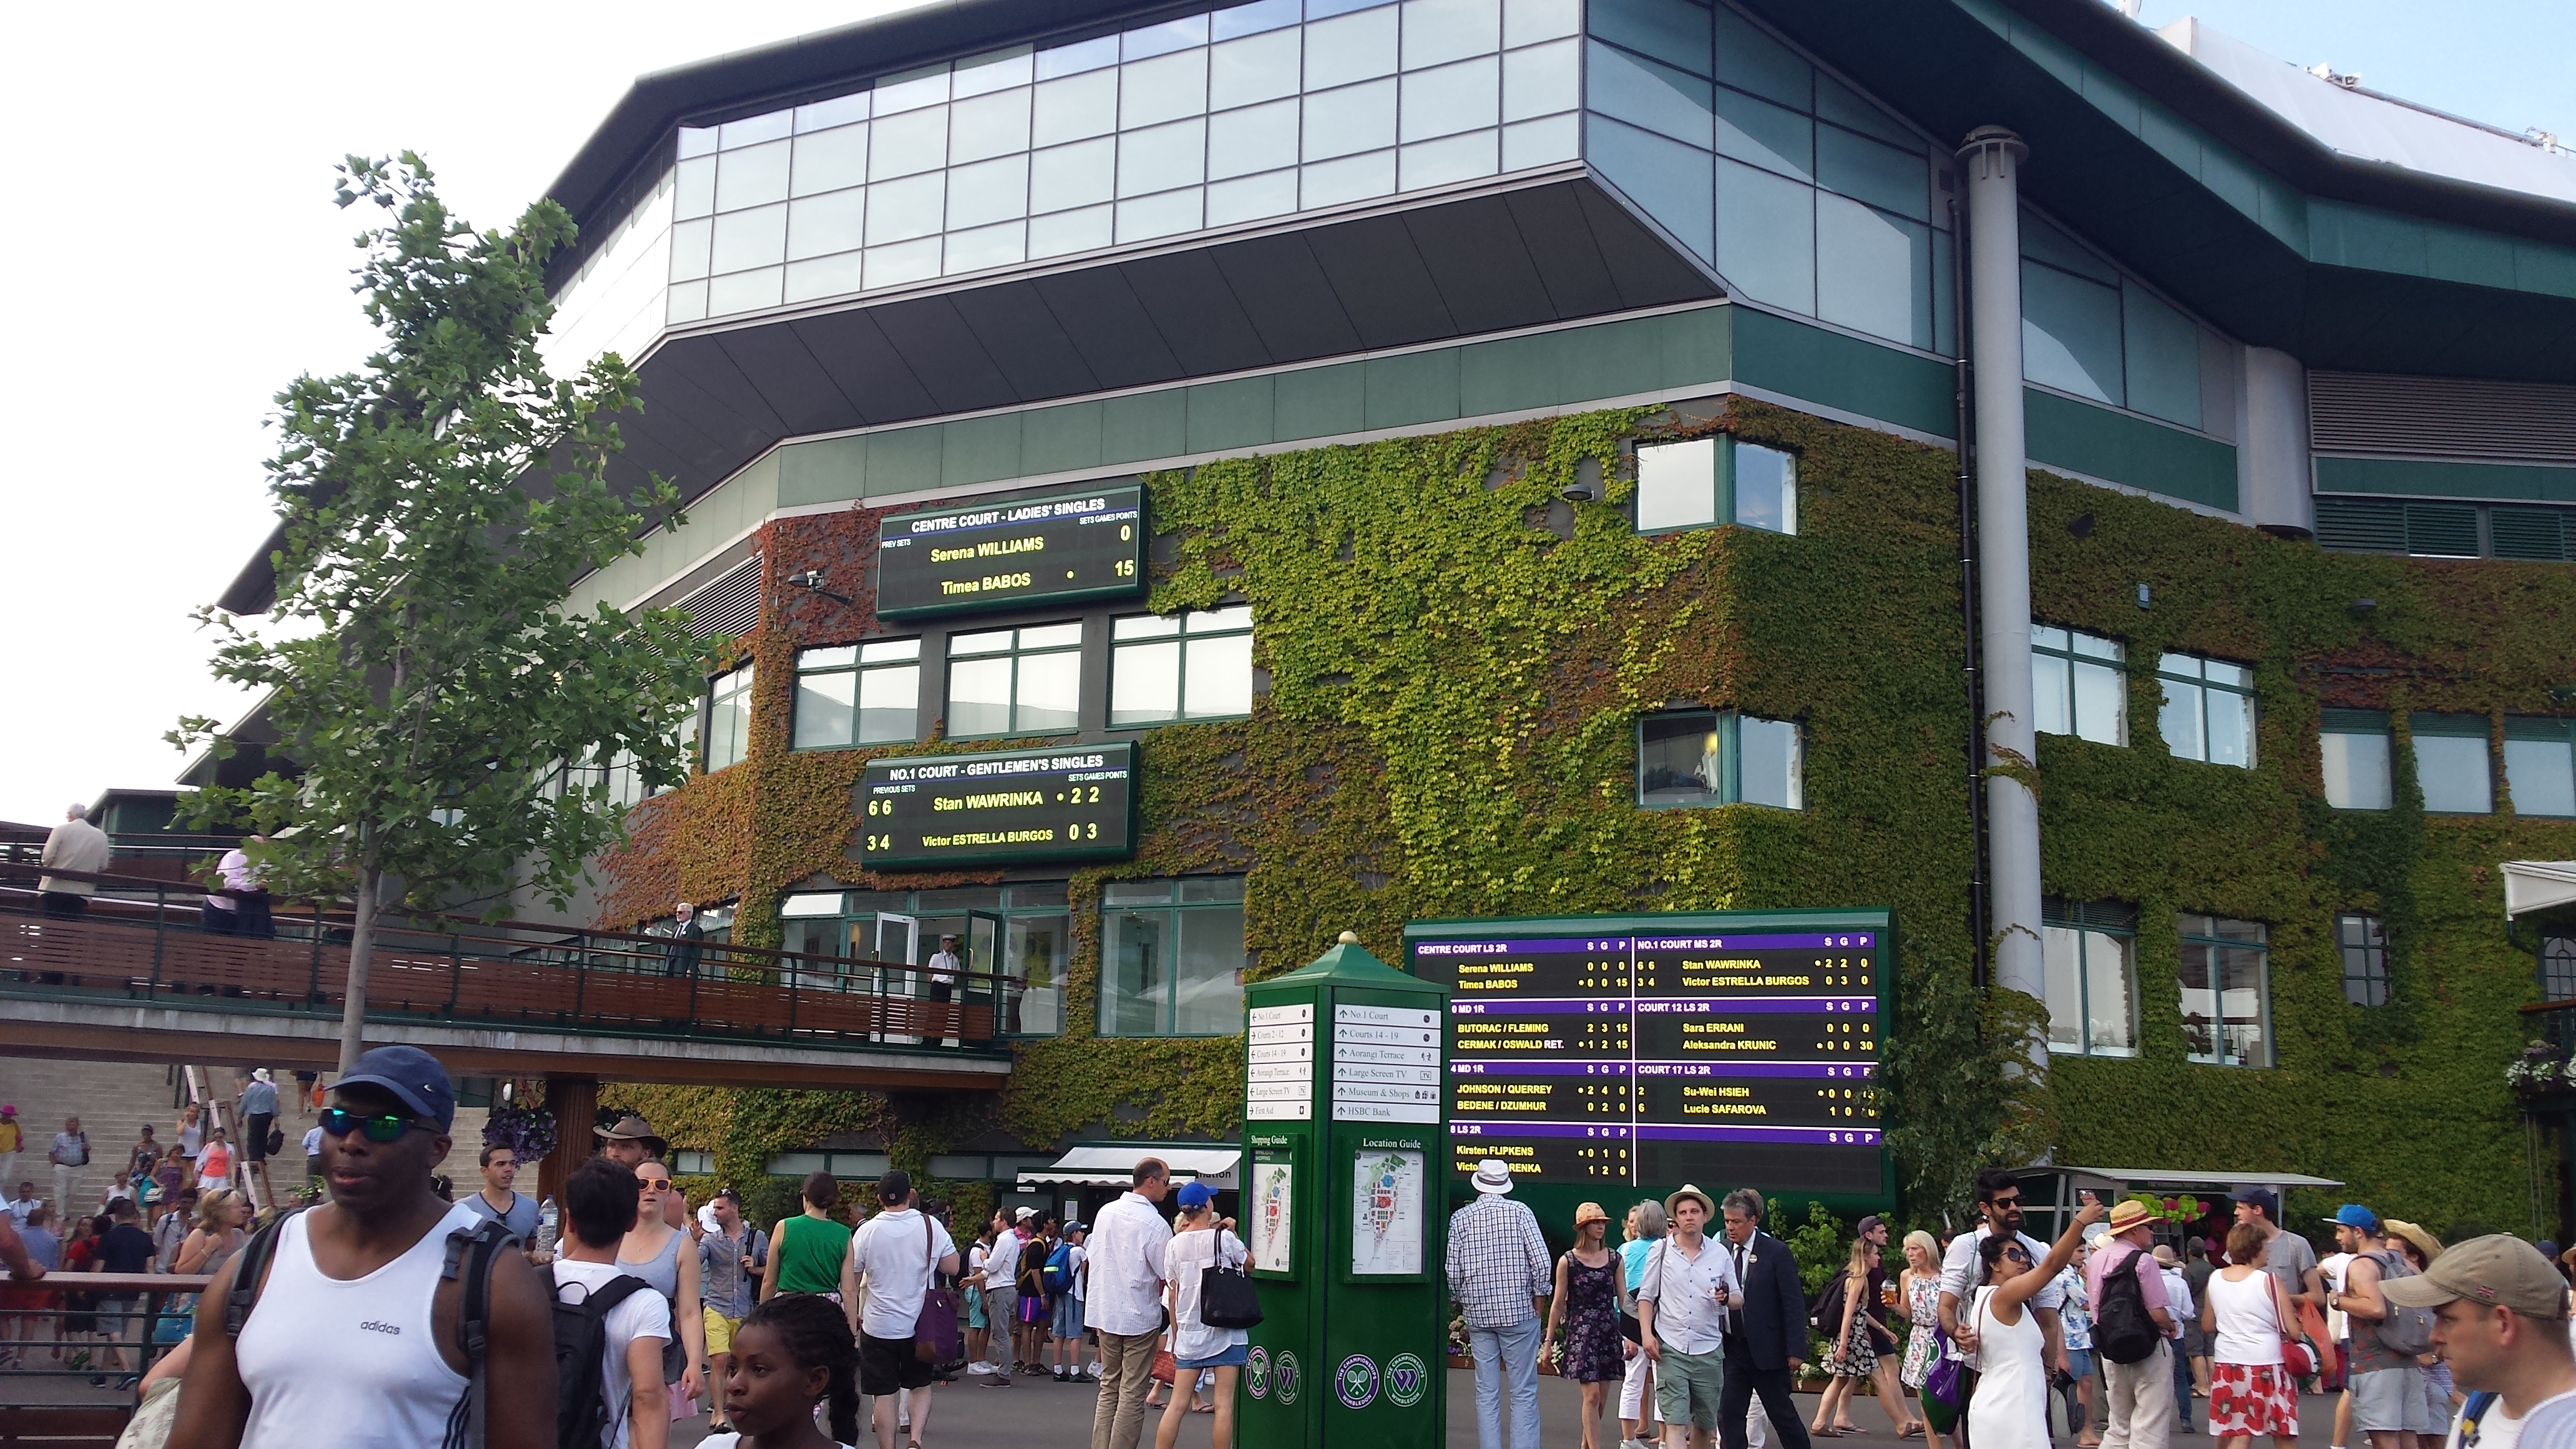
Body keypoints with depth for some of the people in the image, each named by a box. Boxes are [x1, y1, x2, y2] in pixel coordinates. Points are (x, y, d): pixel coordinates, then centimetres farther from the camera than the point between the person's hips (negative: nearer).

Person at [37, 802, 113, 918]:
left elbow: (47, 858, -6)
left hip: (54, 889, -2)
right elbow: (102, 867, 5)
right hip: (81, 892, 2)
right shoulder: (101, 836, 7)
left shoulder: (61, 830, -1)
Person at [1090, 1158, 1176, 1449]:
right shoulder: (1156, 1225, -16)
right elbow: (1168, 1277, -11)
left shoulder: (1105, 1213, 4)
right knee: (1132, 1395, 0)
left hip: (1106, 1314, 6)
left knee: (1109, 1389, 14)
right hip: (1141, 1317, -6)